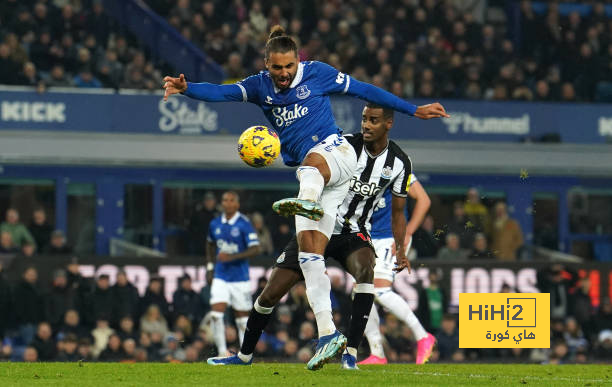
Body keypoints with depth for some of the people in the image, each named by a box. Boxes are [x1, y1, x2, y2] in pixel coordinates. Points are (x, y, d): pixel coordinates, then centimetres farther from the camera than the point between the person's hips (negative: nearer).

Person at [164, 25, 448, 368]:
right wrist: (186, 89, -25)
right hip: (311, 175, 5)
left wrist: (413, 110, 11)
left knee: (313, 158, -41)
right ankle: (328, 335, -10)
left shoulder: (317, 74, 2)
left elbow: (364, 91, 8)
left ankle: (307, 201, -78)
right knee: (309, 249, -9)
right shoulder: (260, 87, 9)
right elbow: (222, 93, -6)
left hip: (337, 152, -5)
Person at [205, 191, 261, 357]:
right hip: (220, 277, 3)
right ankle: (222, 352, -7)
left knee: (242, 317, 5)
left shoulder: (244, 224, -9)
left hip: (240, 278, -3)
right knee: (216, 314, -13)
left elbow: (255, 249, -14)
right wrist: (210, 265, 13)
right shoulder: (215, 224, 6)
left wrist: (232, 257, -24)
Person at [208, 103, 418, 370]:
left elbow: (397, 212, 8)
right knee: (270, 295, -1)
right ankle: (245, 355, 24)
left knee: (364, 270, -35)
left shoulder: (399, 163, -5)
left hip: (354, 234, 0)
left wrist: (401, 250, 1)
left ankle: (351, 352, -30)